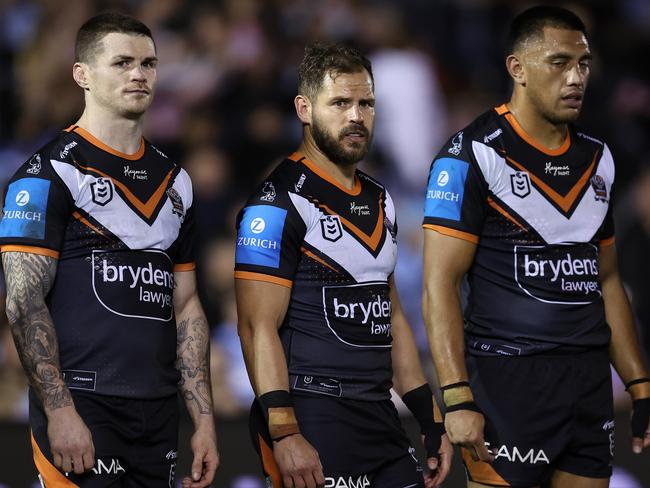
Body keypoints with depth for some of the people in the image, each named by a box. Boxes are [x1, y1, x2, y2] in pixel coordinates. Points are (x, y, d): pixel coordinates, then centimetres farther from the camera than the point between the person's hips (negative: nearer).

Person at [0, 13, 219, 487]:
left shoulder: (174, 180, 16)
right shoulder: (50, 172, -5)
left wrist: (204, 419, 11)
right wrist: (59, 411, -19)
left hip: (158, 413, 6)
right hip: (81, 411, -6)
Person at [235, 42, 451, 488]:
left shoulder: (379, 200, 16)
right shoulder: (278, 204, -10)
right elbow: (259, 328, -15)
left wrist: (431, 419, 17)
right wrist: (284, 434, -23)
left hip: (379, 419, 8)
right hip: (312, 422, -8)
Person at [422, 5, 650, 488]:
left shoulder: (597, 159, 13)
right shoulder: (473, 155, -8)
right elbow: (441, 284, -11)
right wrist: (457, 399, -20)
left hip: (589, 380, 6)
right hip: (507, 378, -6)